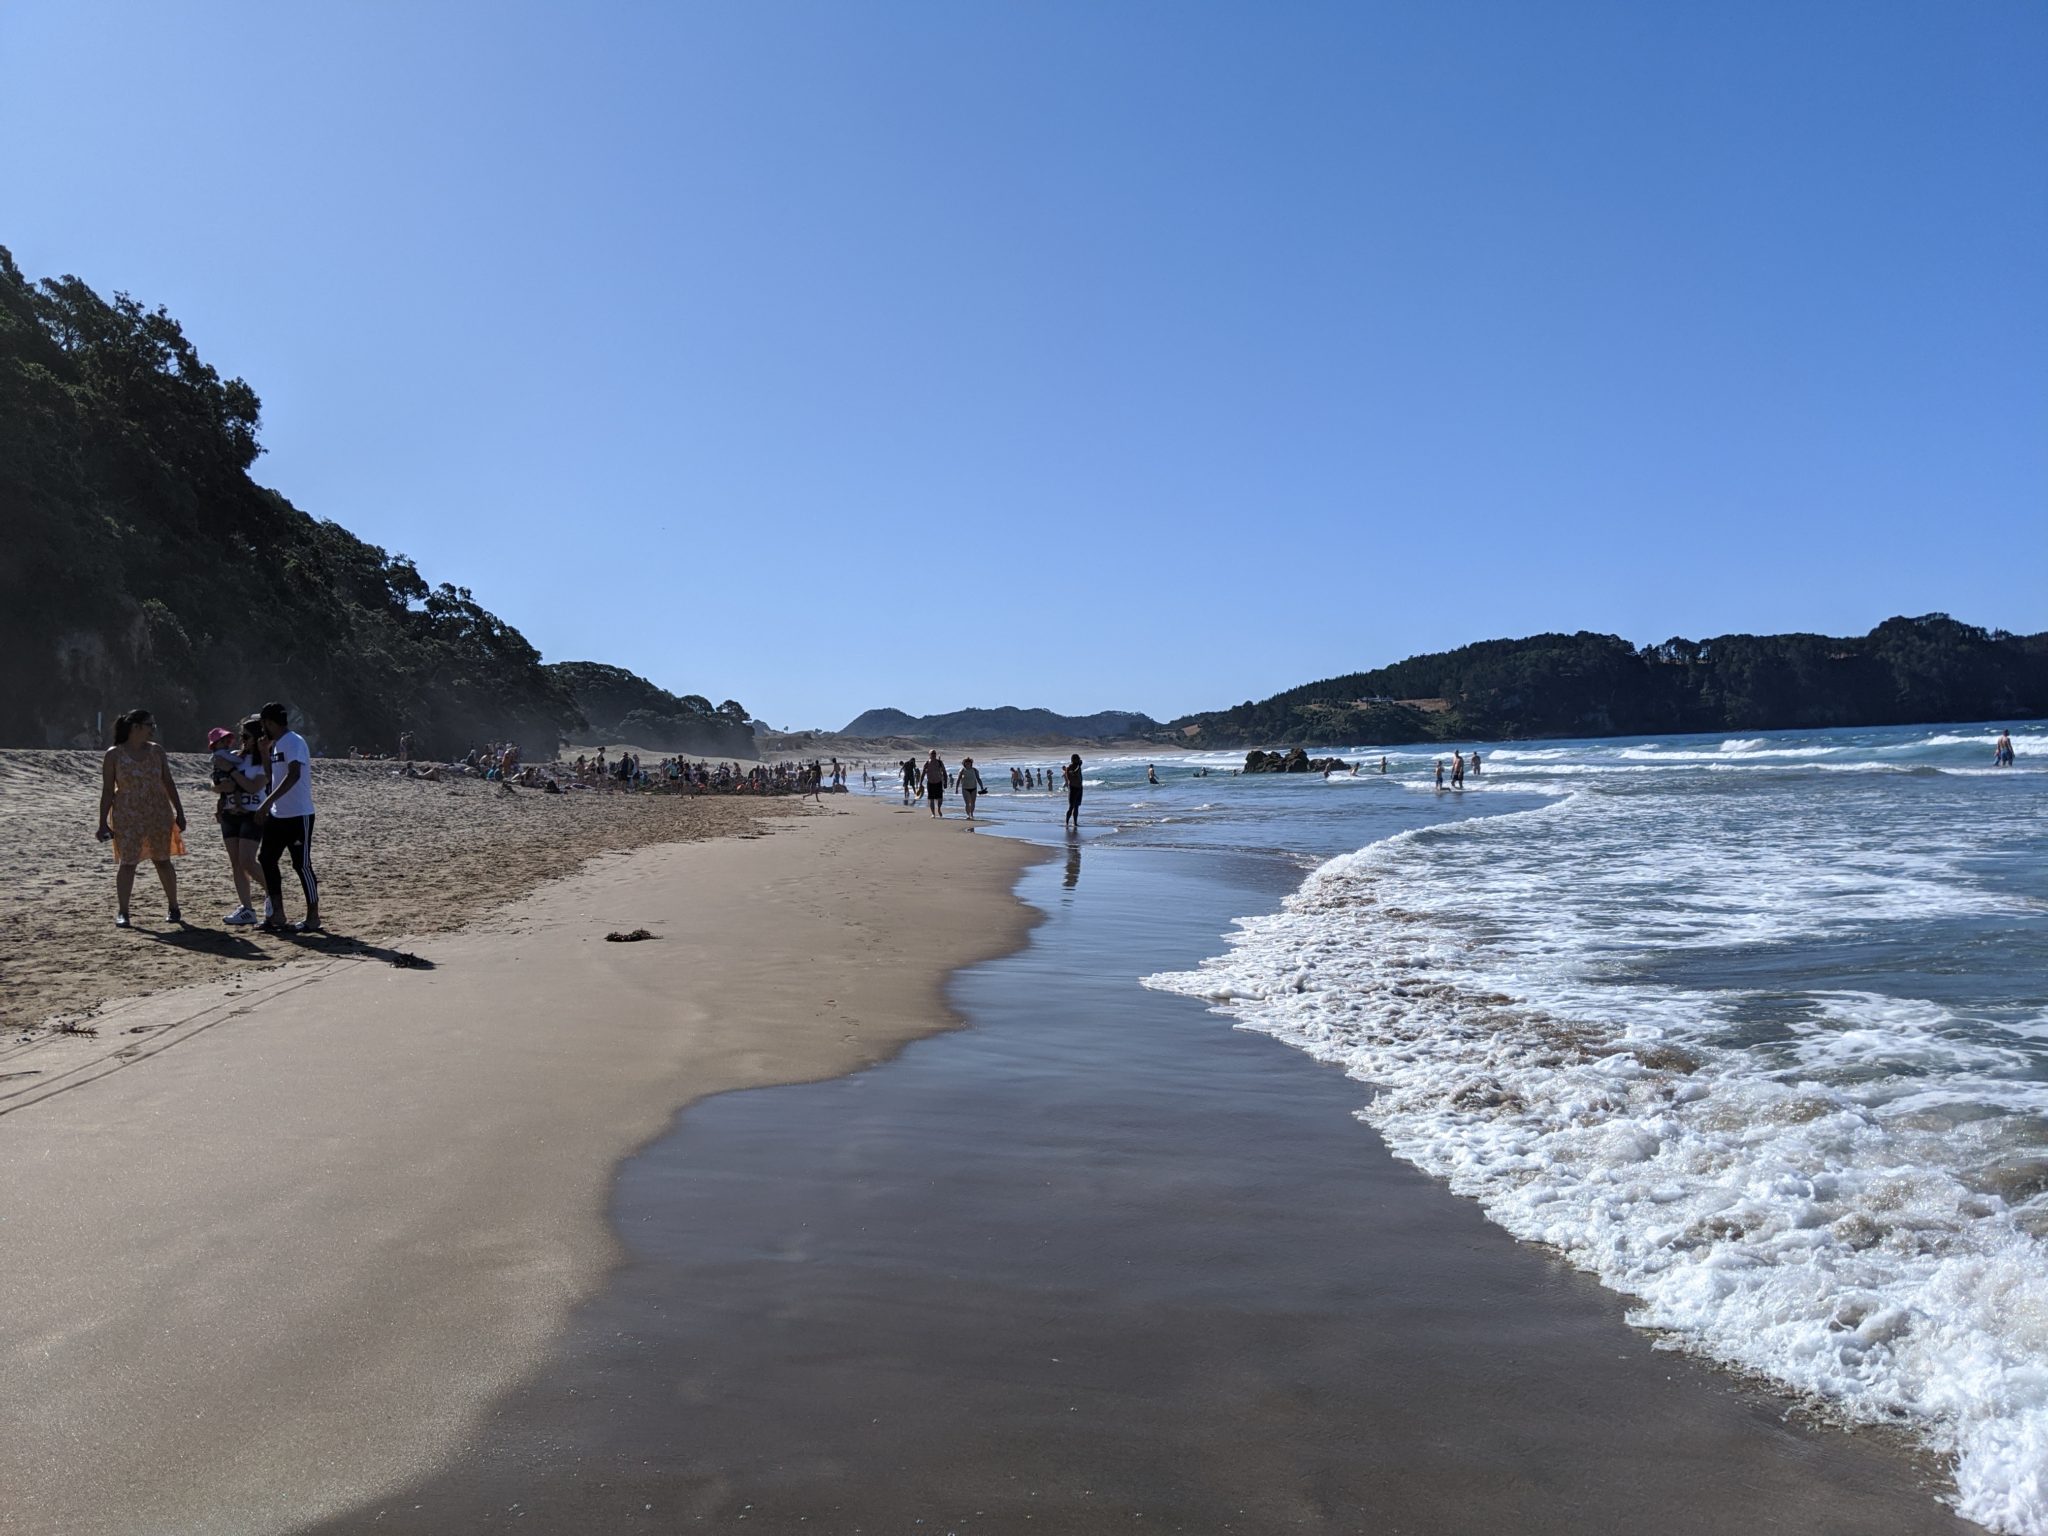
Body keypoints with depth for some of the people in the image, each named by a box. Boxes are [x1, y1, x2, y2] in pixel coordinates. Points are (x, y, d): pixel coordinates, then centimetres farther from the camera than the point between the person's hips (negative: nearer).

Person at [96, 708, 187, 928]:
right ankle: (122, 912, 5)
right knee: (127, 862, -3)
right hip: (127, 817, -3)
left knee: (162, 860, 6)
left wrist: (179, 812, 6)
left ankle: (173, 908, 13)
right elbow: (107, 790, -3)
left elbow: (168, 782, 10)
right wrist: (103, 822, -6)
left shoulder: (156, 751, 6)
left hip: (159, 815, 3)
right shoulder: (114, 754, -4)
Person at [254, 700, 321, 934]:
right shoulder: (276, 745, 15)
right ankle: (277, 915, 17)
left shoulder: (294, 742, -14)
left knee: (302, 864, -4)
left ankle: (313, 918, 4)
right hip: (277, 815, 10)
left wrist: (268, 801, -33)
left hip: (298, 815, -10)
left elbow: (294, 775, -29)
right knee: (266, 858, 10)